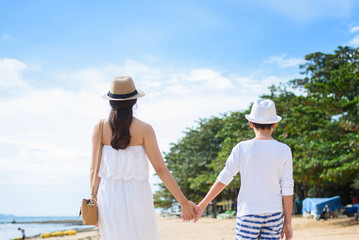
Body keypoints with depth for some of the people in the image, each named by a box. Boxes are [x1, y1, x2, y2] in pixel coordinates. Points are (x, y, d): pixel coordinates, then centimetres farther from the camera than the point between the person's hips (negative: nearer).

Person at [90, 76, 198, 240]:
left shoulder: (100, 128, -2)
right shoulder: (144, 129, -8)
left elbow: (94, 168, 0)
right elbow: (160, 168, -10)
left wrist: (94, 199, 11)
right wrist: (184, 203, -4)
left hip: (109, 196, 2)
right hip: (137, 195, -2)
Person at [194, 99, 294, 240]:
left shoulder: (242, 149, -4)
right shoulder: (283, 150, -1)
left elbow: (223, 180, -5)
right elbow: (287, 189, -1)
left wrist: (201, 205, 2)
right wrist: (288, 222, 7)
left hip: (248, 214, -2)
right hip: (274, 214, 2)